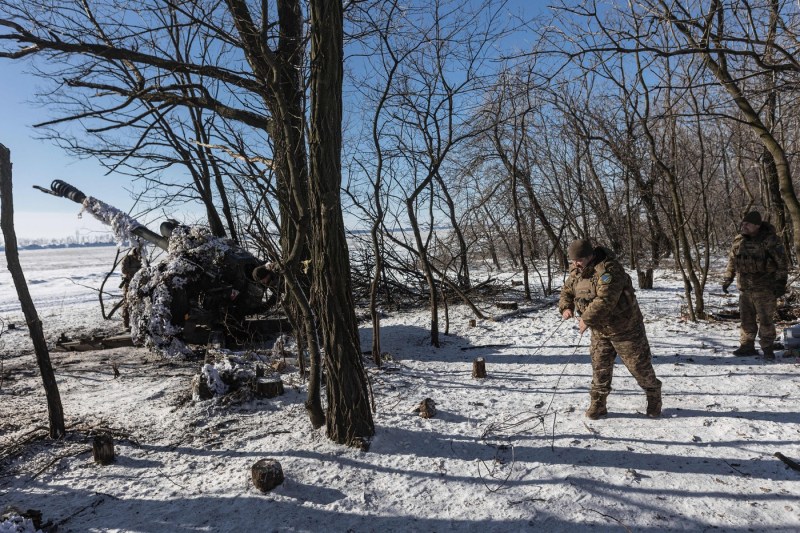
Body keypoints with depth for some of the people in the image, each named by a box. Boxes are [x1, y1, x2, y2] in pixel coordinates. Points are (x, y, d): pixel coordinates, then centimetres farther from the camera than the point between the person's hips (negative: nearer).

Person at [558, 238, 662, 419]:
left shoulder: (608, 269, -28)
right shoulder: (576, 272, -1)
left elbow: (605, 300, -36)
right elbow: (567, 291, 11)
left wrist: (587, 319, -32)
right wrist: (565, 307, -9)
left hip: (625, 328, -6)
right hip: (599, 330, 6)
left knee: (639, 365, 8)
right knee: (600, 367, 8)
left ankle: (654, 397, 33)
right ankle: (597, 404, 19)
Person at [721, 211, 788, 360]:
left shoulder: (770, 240, -11)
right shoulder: (738, 240, 5)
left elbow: (782, 263, -8)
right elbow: (731, 261, 15)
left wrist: (780, 283, -11)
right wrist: (727, 280, 13)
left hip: (765, 289, -5)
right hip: (745, 288, 5)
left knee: (765, 320, 1)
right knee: (746, 319, 11)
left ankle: (768, 349, 13)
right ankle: (747, 346, 20)